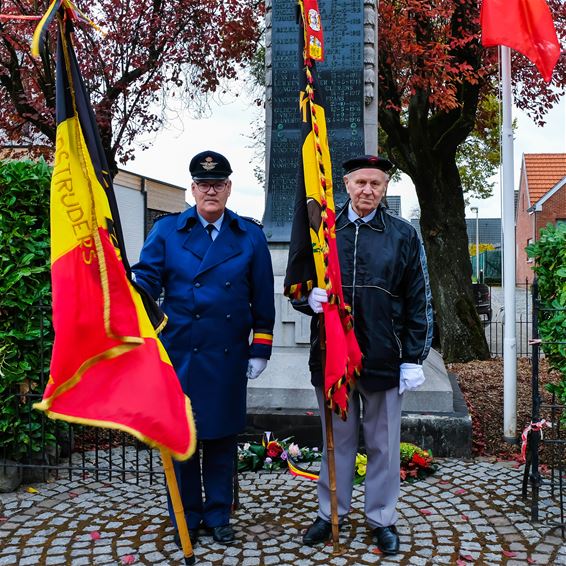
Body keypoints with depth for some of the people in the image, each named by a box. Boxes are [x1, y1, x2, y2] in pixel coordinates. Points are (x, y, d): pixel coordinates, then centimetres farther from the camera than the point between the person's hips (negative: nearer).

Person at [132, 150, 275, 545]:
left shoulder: (250, 235, 5)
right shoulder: (166, 231, 3)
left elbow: (263, 299, 6)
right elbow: (146, 280, -2)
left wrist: (260, 350, 4)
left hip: (228, 358, 1)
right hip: (178, 354, 0)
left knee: (222, 438, 11)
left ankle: (218, 515, 30)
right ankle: (186, 519, 27)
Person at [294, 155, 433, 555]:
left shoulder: (404, 235, 2)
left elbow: (419, 303, 3)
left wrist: (414, 359, -2)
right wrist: (309, 298, -15)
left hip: (384, 357, -1)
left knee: (384, 444, 11)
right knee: (337, 440, 15)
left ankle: (382, 519, 29)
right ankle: (331, 514, 32)